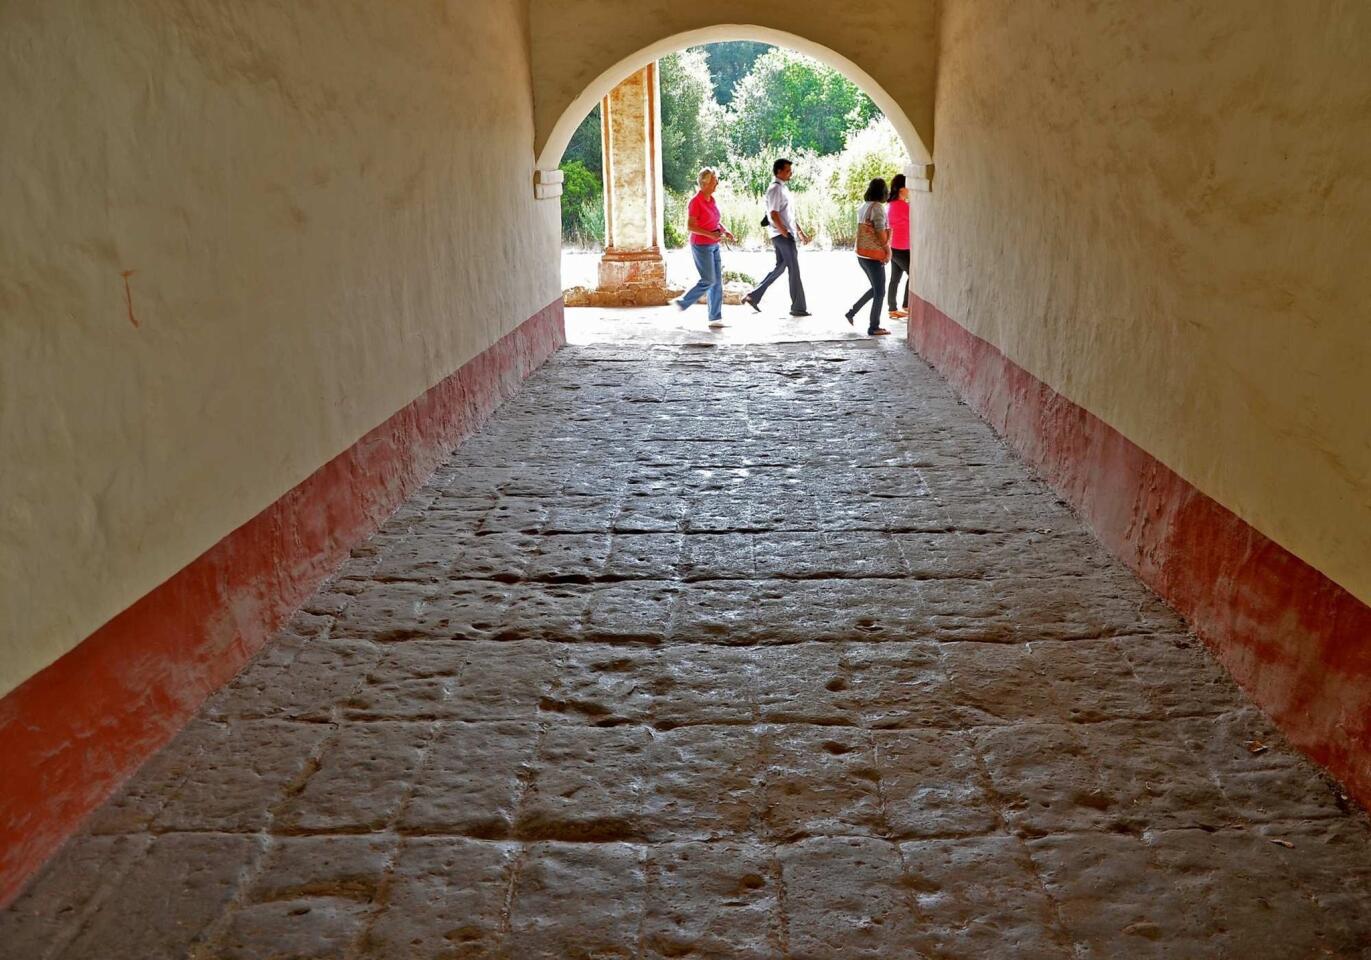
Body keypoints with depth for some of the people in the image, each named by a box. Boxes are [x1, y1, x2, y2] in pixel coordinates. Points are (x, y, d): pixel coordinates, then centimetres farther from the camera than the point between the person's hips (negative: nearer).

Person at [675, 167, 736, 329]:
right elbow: (690, 226, -17)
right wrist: (710, 234, -24)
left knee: (717, 281, 5)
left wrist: (726, 232, 0)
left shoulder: (712, 200, 9)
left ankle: (715, 318, 9)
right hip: (701, 246, -8)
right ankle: (682, 303, 11)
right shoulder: (695, 201, -14)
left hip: (714, 246, 8)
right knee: (708, 280, -7)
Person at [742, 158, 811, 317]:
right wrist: (786, 234, -18)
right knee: (794, 270, -3)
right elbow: (774, 215, -20)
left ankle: (754, 296, 15)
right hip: (783, 235, -10)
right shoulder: (775, 188, -13)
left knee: (780, 267, 14)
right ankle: (798, 308, 4)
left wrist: (800, 232, 20)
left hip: (786, 234, 10)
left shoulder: (783, 188, 17)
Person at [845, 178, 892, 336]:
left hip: (862, 255, 8)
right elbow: (880, 233, -19)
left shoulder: (862, 207, 9)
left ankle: (852, 312, 22)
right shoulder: (878, 207, -15)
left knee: (875, 288, 22)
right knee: (879, 292, 4)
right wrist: (888, 250, -4)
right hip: (874, 256, -8)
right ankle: (874, 328, 9)